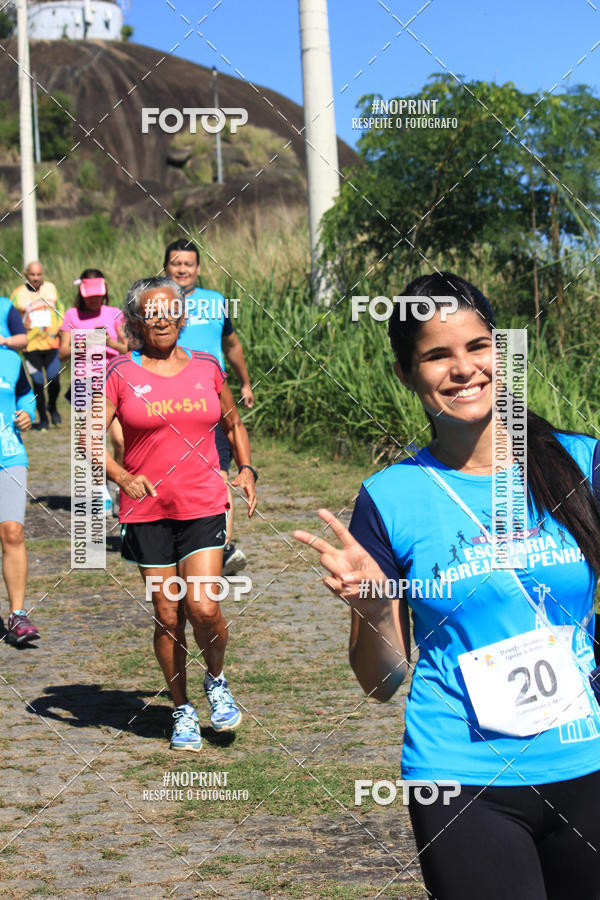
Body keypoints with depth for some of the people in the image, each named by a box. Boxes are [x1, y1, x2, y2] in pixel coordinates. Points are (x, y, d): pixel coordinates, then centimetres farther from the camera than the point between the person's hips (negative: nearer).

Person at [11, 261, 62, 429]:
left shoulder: (50, 288, 7)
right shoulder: (18, 294, -1)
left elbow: (59, 308, 20)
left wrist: (58, 327, 6)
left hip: (51, 343, 2)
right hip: (31, 346, -2)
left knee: (54, 380, -5)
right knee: (38, 384, -1)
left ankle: (52, 408, 25)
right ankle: (42, 418, 15)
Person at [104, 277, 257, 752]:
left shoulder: (206, 367, 7)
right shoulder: (121, 373, 0)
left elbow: (233, 422, 22)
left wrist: (246, 469, 6)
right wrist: (123, 477, -15)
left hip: (204, 506, 1)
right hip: (147, 511, -1)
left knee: (204, 608, -12)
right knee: (168, 616, 4)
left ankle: (217, 681, 17)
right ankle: (182, 709, 22)